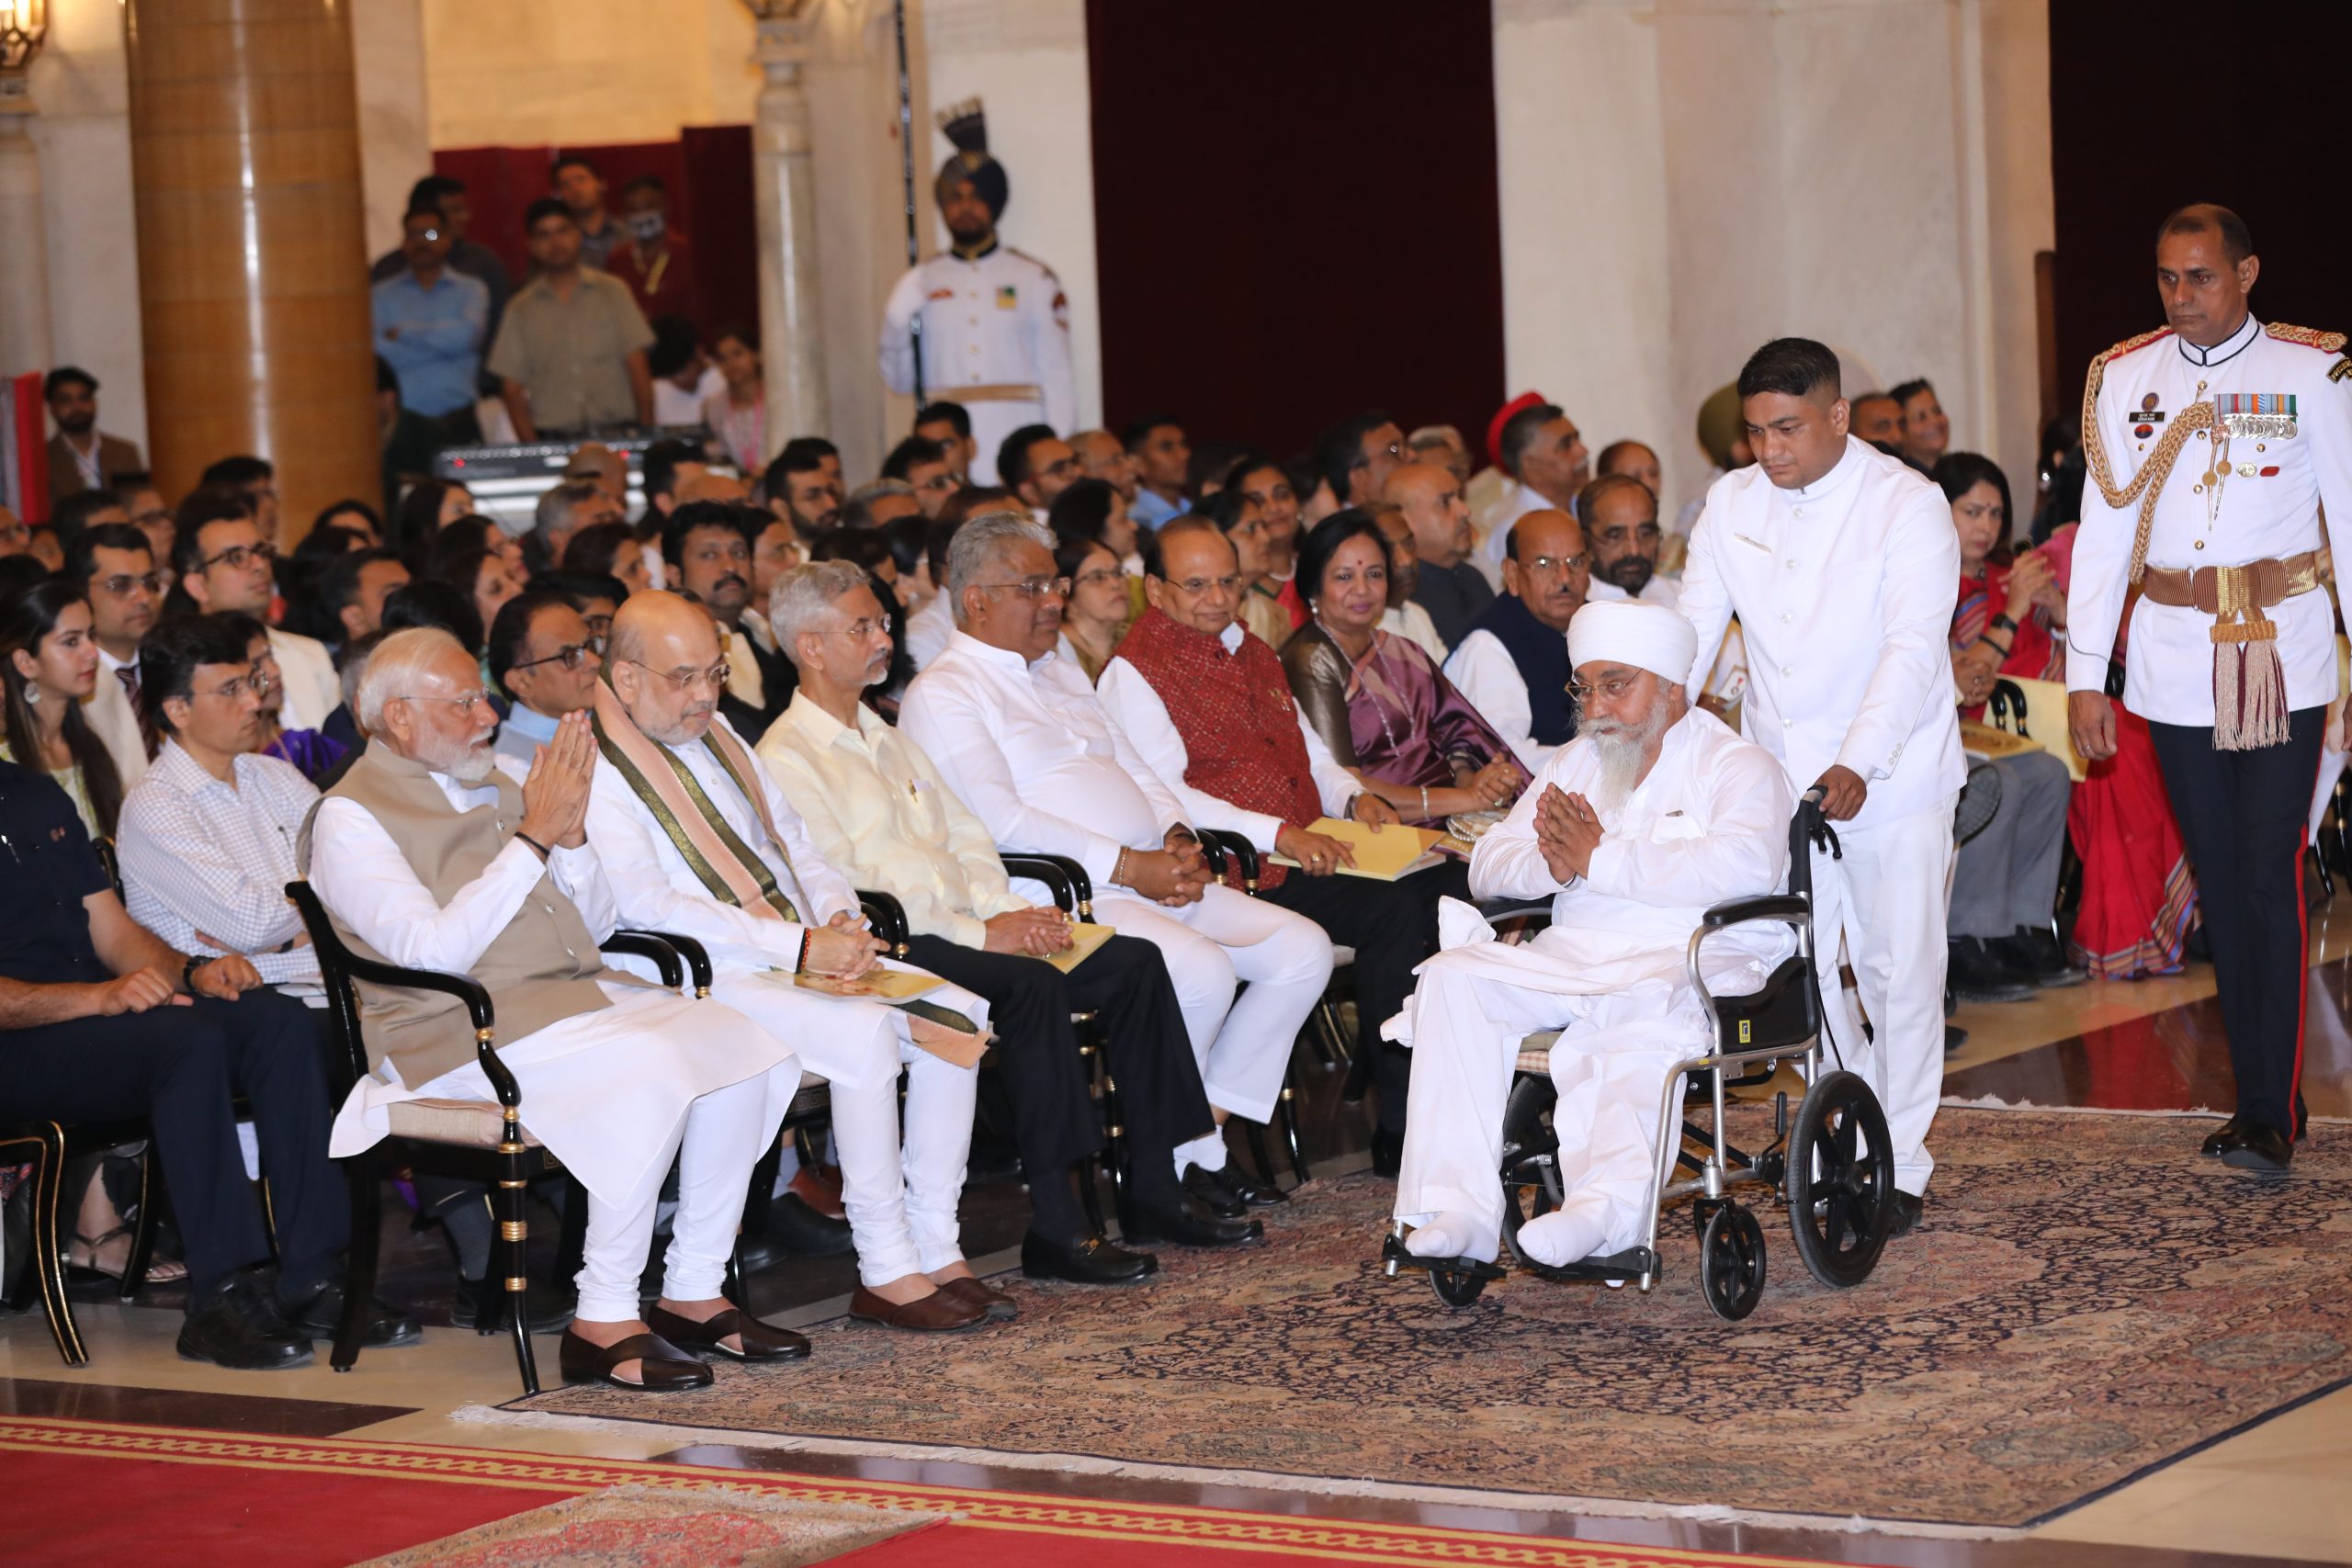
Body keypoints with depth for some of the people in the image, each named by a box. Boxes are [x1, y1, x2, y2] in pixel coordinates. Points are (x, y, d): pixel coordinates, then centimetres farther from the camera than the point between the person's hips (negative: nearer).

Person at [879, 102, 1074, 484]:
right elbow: (899, 380, 12)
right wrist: (897, 326, -7)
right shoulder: (918, 283, 14)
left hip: (1018, 450, -1)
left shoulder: (1035, 280, 10)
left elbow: (1058, 377, 6)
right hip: (945, 450, 1)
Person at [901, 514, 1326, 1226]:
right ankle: (1163, 1172, -16)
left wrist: (1177, 839, 2)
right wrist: (1129, 867, -19)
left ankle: (1210, 1125, -3)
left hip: (1156, 880, 9)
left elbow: (1138, 772, 25)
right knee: (1203, 971, -31)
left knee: (1303, 948, -6)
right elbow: (1002, 822, -16)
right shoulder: (943, 695, -4)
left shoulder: (1061, 674, 24)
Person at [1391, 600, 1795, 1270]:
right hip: (1569, 957, 6)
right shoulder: (1575, 762, 26)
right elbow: (1489, 863, 20)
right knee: (1455, 976, -20)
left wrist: (1600, 859, -13)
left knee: (1641, 1005, -40)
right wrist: (1551, 863, -5)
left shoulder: (1737, 766, 5)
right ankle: (1460, 1208, -29)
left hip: (1688, 959, -6)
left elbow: (1746, 867, -17)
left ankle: (1607, 1206, -55)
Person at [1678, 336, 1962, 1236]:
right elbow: (1692, 628, 2)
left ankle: (1899, 1166, 10)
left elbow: (1912, 648, -19)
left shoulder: (1907, 506, -9)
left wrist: (1858, 766, -32)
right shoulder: (1731, 505, 6)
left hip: (1889, 781, -4)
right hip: (1778, 780, 4)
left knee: (1899, 973, 0)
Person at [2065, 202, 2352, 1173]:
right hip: (2174, 663, 3)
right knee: (2218, 882, 7)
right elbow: (2102, 529, 9)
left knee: (2269, 875, -9)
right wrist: (2084, 675, 4)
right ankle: (2264, 1096, 15)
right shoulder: (2125, 379, 9)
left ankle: (2270, 1115, -7)